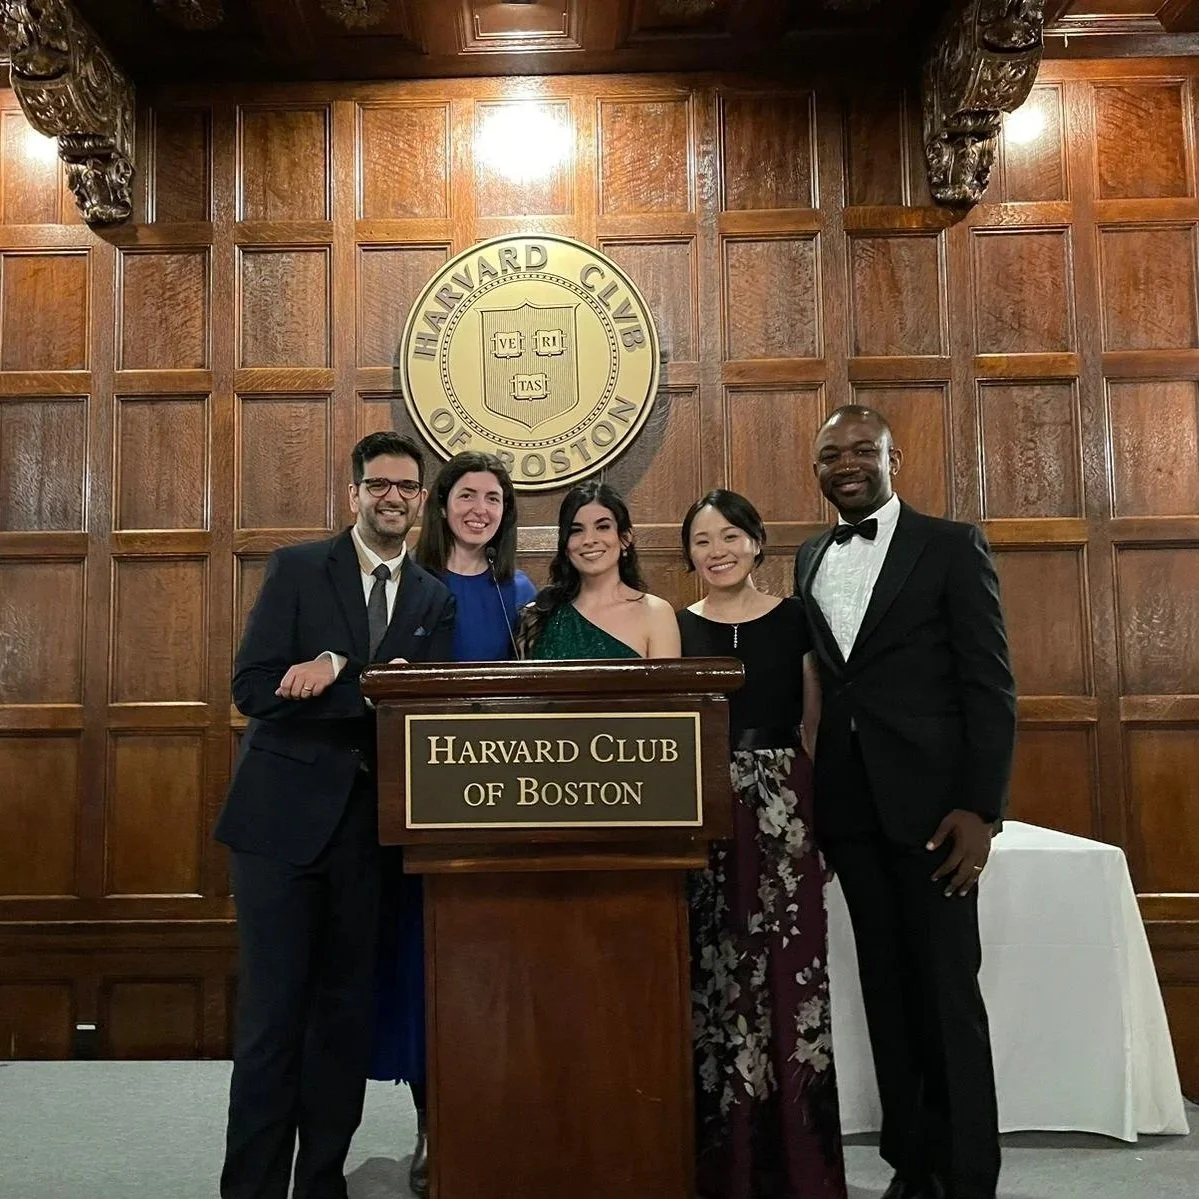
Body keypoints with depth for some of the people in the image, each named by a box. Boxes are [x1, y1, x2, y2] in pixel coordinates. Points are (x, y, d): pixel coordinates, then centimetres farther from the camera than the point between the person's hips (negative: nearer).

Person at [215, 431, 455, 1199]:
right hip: (285, 817, -3)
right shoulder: (297, 569, 1)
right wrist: (374, 687, -17)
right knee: (273, 1014, 1)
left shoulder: (436, 599, 10)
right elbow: (254, 688, -9)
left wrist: (337, 667, -18)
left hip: (371, 825, 3)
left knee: (348, 1013, 11)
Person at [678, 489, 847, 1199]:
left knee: (786, 975, 0)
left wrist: (825, 813, -1)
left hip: (783, 809, 0)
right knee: (711, 980, 5)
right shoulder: (674, 627, 6)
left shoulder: (794, 620, 5)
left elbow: (817, 722, 6)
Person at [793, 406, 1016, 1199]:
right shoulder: (809, 559, 12)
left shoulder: (952, 546, -2)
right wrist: (816, 805, 5)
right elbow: (822, 683, 12)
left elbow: (991, 685, -6)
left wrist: (981, 808, -14)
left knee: (947, 989, 3)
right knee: (886, 985, 12)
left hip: (931, 799, -4)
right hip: (850, 804, 5)